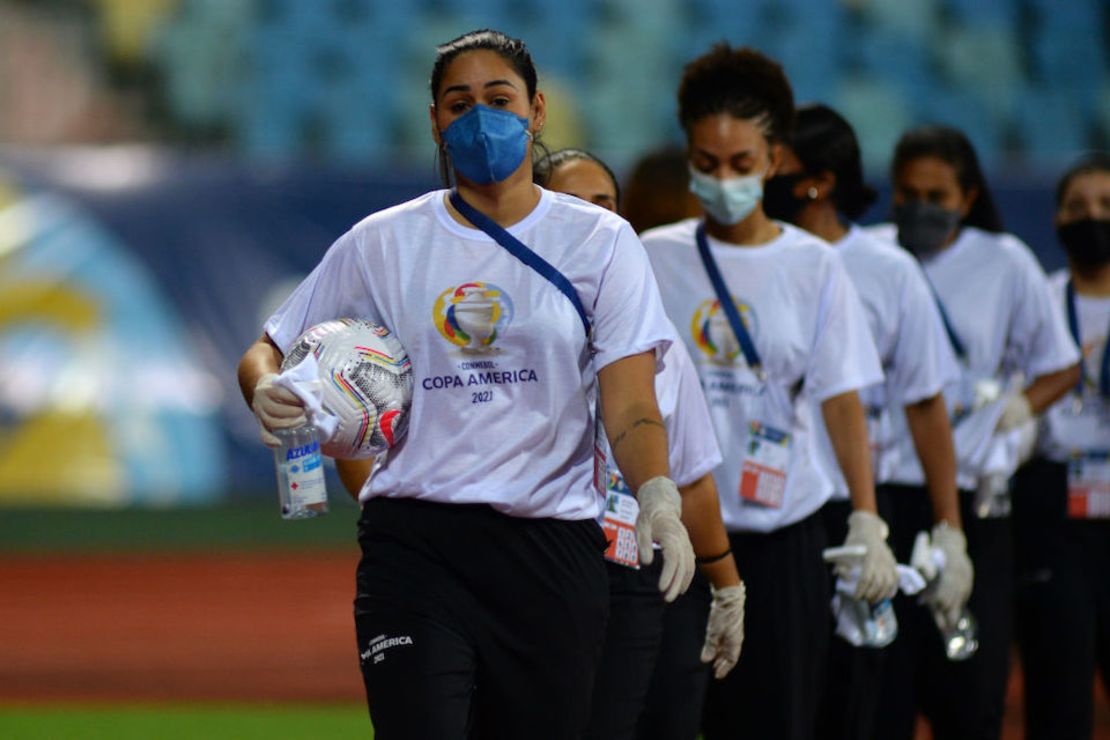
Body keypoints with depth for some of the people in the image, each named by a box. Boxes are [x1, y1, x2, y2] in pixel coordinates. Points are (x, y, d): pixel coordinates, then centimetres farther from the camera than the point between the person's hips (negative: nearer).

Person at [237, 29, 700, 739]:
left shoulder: (600, 242, 6)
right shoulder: (381, 244, 9)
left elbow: (630, 405, -3)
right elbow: (269, 351, 14)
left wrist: (658, 498, -23)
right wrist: (266, 391, -11)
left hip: (552, 551, 0)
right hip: (413, 544, 0)